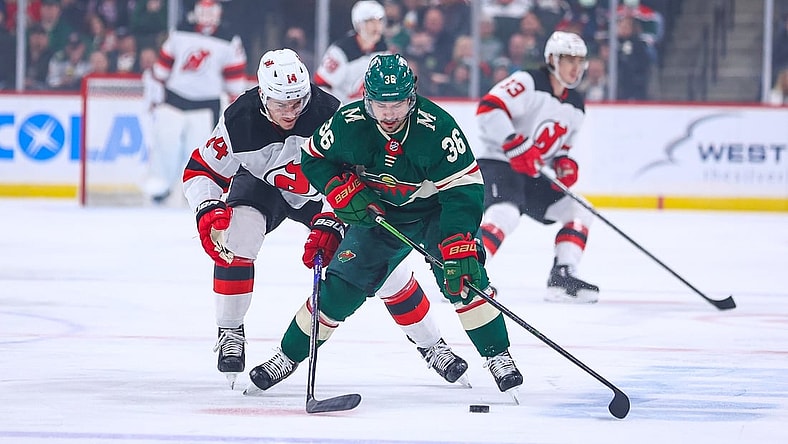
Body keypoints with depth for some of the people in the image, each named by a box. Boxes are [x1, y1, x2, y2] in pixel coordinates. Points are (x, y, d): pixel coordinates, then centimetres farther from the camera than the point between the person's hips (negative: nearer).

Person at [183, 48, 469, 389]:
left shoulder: (328, 114, -33)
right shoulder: (240, 119, -28)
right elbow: (200, 170, -17)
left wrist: (329, 225, -41)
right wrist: (208, 211, -34)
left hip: (323, 196, -1)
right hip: (261, 186, 1)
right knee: (234, 241, -28)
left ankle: (431, 345, 9)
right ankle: (230, 333, -9)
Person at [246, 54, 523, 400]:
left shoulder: (436, 127, -31)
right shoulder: (349, 123, -21)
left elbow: (464, 190, -31)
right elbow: (313, 158, -2)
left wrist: (459, 250, -40)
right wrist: (344, 192, -19)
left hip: (434, 211, -3)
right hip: (377, 212, 3)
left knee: (462, 278, -24)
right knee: (341, 286, -3)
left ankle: (498, 357, -11)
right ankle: (288, 357, 13)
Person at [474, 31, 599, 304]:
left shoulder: (576, 107, 14)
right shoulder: (528, 83, -14)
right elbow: (488, 108, -25)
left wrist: (564, 162, 2)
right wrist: (515, 145, -30)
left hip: (532, 175, 9)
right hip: (497, 164, -9)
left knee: (579, 212, 9)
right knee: (506, 213, -35)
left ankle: (562, 279, 6)